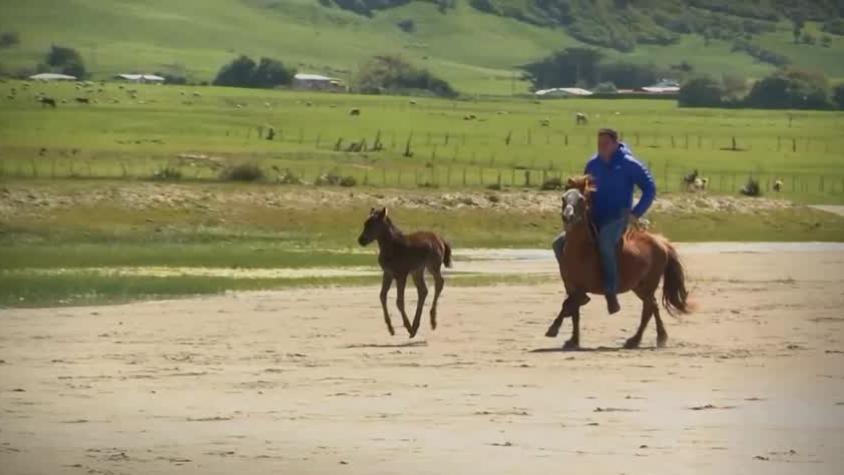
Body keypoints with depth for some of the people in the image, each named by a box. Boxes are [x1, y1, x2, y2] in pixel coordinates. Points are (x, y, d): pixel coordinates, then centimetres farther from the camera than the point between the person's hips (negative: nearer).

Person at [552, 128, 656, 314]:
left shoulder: (629, 165, -7)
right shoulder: (593, 164, 9)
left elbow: (650, 189, -4)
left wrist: (636, 213, -10)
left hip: (618, 218, -6)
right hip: (595, 219, 6)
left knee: (605, 242, -39)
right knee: (560, 243, -6)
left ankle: (611, 293, -34)